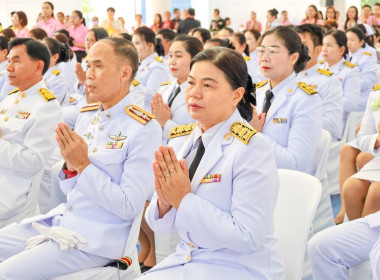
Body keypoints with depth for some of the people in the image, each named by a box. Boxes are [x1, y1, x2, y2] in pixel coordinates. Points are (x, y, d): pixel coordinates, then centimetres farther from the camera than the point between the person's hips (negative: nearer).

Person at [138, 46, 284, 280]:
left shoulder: (252, 149, -15)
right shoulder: (180, 140, 3)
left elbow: (247, 238, -21)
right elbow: (163, 227, 7)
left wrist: (184, 199, -21)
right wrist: (164, 201, -15)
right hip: (185, 260, 6)